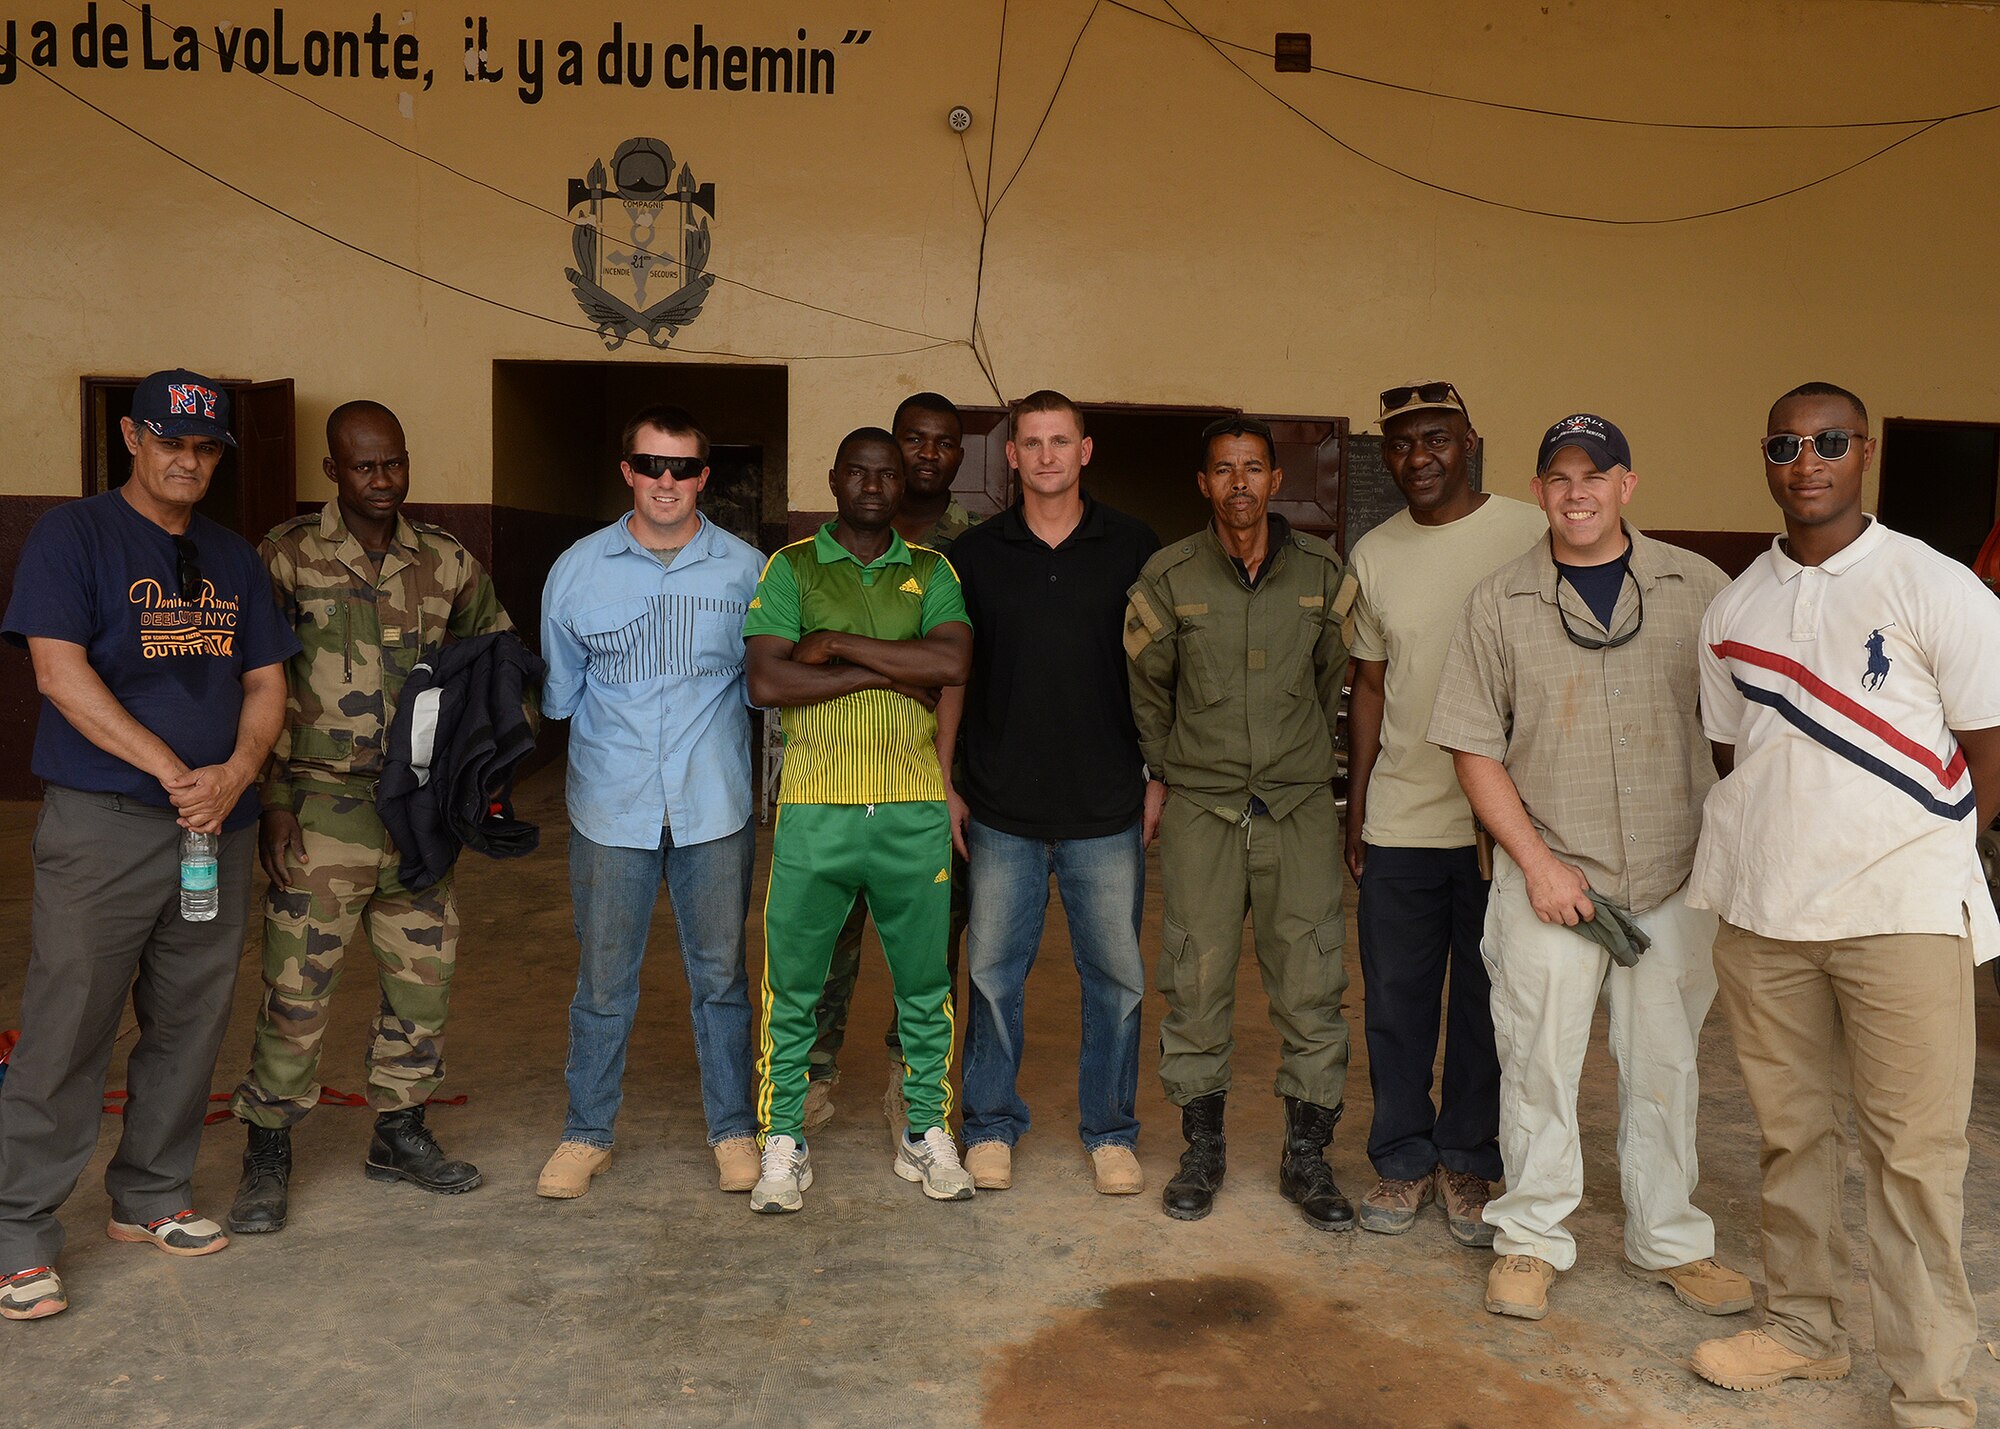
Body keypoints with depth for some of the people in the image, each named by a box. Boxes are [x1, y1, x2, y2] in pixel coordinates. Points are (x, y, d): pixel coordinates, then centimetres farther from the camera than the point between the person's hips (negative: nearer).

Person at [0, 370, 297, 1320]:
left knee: (191, 1024, 11)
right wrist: (174, 774, -16)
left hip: (219, 824, 5)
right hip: (101, 825, -5)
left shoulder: (233, 559, 15)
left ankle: (151, 1198, 27)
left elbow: (266, 682, 12)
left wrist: (234, 774, -8)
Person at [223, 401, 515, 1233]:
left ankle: (400, 1132, 28)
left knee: (423, 977, 11)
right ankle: (268, 1153, 16)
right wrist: (274, 800, -10)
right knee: (297, 986, 0)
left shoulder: (445, 562, 6)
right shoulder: (289, 556, -4)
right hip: (324, 811, -4)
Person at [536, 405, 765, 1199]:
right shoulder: (578, 569, 2)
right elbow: (557, 691, 11)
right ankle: (586, 1133, 25)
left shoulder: (746, 569, 1)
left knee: (720, 974, 10)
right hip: (611, 807, 0)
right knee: (603, 980, 8)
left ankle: (734, 1131, 25)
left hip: (715, 807, 0)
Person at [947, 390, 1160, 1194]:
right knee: (993, 971, 8)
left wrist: (1161, 781, 1)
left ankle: (1110, 1131, 23)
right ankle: (991, 1126, 24)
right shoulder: (976, 554, 5)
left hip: (1107, 807, 0)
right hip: (1001, 810, 1)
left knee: (1117, 976, 7)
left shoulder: (1134, 550, 3)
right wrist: (946, 784, 5)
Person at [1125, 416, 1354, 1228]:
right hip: (1199, 807, -1)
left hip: (1300, 807, 1)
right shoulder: (1168, 577, -1)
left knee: (1311, 987, 2)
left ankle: (1306, 1159, 17)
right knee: (1196, 985, 3)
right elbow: (1145, 687, 11)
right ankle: (1203, 1151, 20)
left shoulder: (1322, 573, 3)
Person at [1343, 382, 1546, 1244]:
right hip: (1399, 819, 3)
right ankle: (1403, 1160, 24)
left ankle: (1469, 1164, 24)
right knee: (1395, 1002, 8)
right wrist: (1357, 805, 9)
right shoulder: (1374, 554, 8)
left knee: (1487, 1002, 7)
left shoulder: (1531, 535, -3)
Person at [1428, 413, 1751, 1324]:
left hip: (1678, 877, 1)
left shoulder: (1698, 589, 2)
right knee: (1538, 1062, 5)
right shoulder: (1499, 602, 0)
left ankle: (1669, 1241, 30)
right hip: (1548, 876, -1)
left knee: (1666, 1064, 12)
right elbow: (1474, 746, 0)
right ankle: (1530, 1239, 23)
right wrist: (1538, 862, -8)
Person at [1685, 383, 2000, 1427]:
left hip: (1903, 913, -4)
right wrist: (1765, 856, 6)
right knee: (1790, 1130, 13)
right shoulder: (1733, 608, 9)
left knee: (1913, 1148, -1)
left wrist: (1912, 859, -1)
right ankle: (1803, 1326, 29)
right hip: (1760, 912, 4)